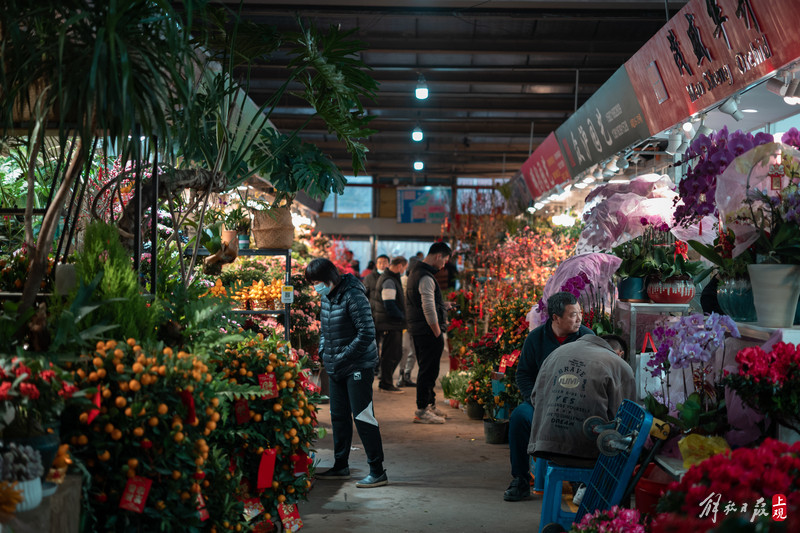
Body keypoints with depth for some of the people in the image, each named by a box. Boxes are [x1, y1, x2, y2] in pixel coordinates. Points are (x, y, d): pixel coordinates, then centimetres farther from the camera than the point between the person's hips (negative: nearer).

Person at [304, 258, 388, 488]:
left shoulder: (353, 296, -18)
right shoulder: (326, 297, 8)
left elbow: (367, 333, -22)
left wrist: (343, 357, -19)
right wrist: (323, 351, 7)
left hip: (358, 366, -8)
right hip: (335, 369, 9)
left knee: (363, 417, -7)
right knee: (338, 416, 15)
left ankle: (378, 471, 0)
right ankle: (341, 466, 28)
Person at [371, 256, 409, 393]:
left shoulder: (392, 279, 17)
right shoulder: (388, 281, -18)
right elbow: (390, 306, -23)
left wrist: (402, 317, 14)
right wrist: (402, 317, -13)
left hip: (393, 324, 10)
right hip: (389, 325, -10)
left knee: (396, 354, 16)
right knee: (390, 355, -3)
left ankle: (385, 380, 25)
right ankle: (386, 384, 6)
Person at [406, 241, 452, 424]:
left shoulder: (416, 272, 15)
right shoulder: (426, 278, -18)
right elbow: (428, 309, -22)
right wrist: (437, 332, -17)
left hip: (418, 330, 11)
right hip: (428, 332, -11)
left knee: (427, 369, 19)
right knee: (428, 370, -4)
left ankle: (429, 405, 29)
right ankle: (422, 411, 1)